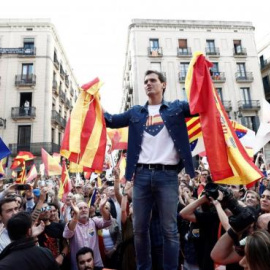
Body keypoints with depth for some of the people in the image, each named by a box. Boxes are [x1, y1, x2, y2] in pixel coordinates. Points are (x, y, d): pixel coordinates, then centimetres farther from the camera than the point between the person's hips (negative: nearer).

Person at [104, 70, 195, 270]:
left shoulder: (176, 108, 12)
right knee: (140, 228, 11)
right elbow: (111, 120, 13)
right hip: (142, 174, 3)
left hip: (167, 175, -2)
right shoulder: (135, 113, 16)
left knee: (170, 229, 5)